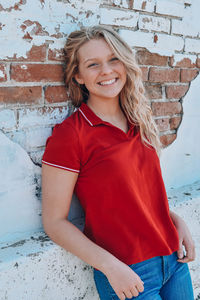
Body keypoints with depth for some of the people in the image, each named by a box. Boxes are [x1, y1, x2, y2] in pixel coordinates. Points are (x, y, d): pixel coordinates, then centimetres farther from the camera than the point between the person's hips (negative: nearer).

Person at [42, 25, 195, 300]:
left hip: (173, 259, 6)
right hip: (126, 276, -6)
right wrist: (110, 266, -20)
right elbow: (54, 222, -13)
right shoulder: (69, 135, -15)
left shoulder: (138, 123, 5)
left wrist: (177, 221, 1)